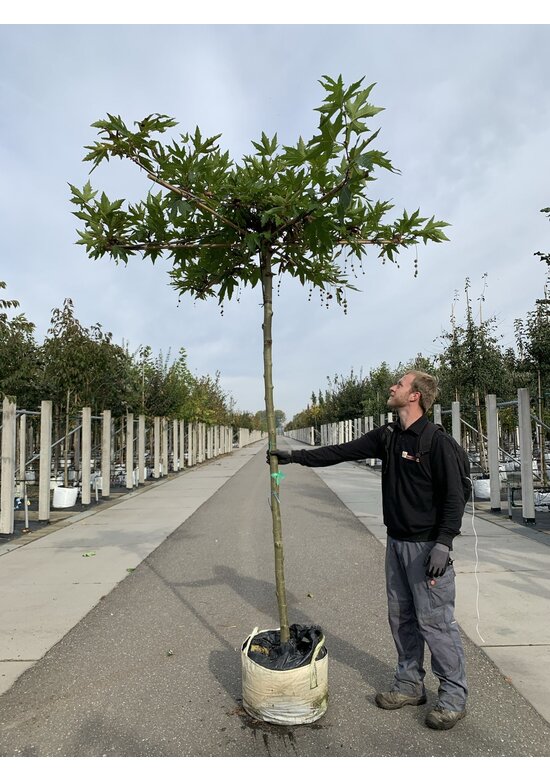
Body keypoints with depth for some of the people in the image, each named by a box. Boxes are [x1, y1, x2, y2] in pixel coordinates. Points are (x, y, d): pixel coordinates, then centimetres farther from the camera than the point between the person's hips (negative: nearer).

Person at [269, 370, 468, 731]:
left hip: (427, 546, -7)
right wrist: (295, 456, 4)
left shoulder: (437, 442, -15)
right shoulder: (386, 438, 6)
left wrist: (443, 544, -22)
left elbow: (454, 497, -16)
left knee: (434, 620, 1)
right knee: (401, 617, 16)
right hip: (397, 542, 7)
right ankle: (410, 684, 33)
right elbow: (341, 452, 7)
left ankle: (454, 697, 20)